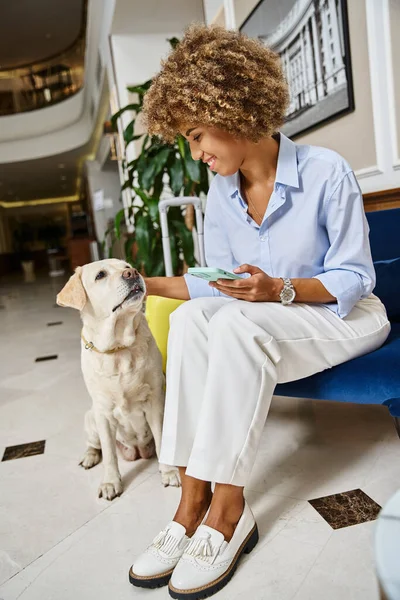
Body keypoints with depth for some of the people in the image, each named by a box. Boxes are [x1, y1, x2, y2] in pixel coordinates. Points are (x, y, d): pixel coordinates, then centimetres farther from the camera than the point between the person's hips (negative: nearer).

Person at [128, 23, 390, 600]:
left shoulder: (326, 172, -15)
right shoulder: (221, 193, 1)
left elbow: (354, 278, -12)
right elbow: (223, 287, 3)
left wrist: (280, 289, -28)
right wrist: (149, 284, -6)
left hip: (347, 316, -5)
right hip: (267, 321, 5)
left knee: (239, 323, -34)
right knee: (191, 316, -25)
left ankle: (226, 509, -24)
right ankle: (193, 501, -25)